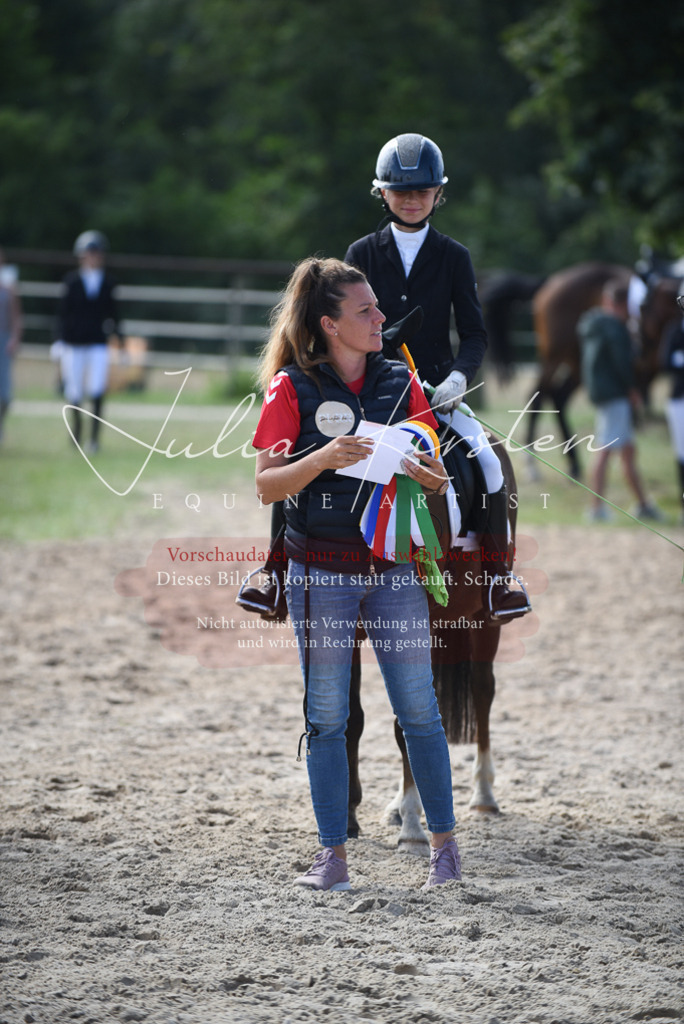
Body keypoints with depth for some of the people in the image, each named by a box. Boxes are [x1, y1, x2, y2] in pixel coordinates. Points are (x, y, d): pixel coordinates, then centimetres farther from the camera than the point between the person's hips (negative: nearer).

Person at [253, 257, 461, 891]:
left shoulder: (400, 382, 7)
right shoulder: (292, 388, -3)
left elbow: (437, 476, 10)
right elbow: (266, 486, -8)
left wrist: (420, 472, -13)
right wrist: (323, 459, -23)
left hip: (393, 568, 2)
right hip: (320, 571, -2)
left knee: (419, 708, 0)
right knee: (326, 716, 2)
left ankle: (444, 842, 10)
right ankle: (332, 856, 7)